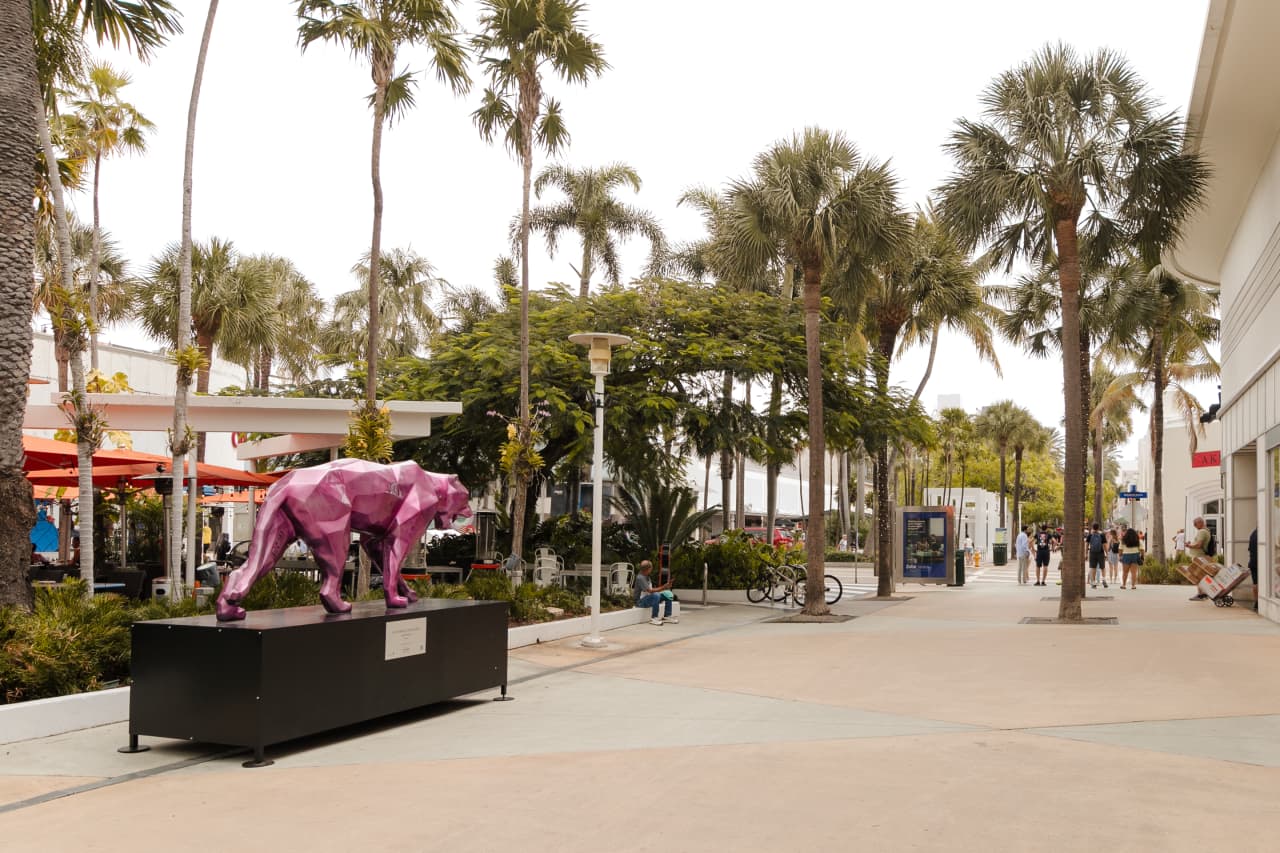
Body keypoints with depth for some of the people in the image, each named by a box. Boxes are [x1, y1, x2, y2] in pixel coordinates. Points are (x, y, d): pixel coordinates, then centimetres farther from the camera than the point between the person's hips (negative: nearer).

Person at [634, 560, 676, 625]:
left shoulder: (646, 577, 10)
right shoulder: (640, 578, -21)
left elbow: (652, 589, 10)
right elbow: (650, 591, -28)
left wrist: (664, 587, -1)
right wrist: (663, 587, -28)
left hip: (649, 599, 9)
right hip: (641, 601, -9)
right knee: (656, 595, -36)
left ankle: (667, 616, 0)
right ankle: (653, 619, -29)